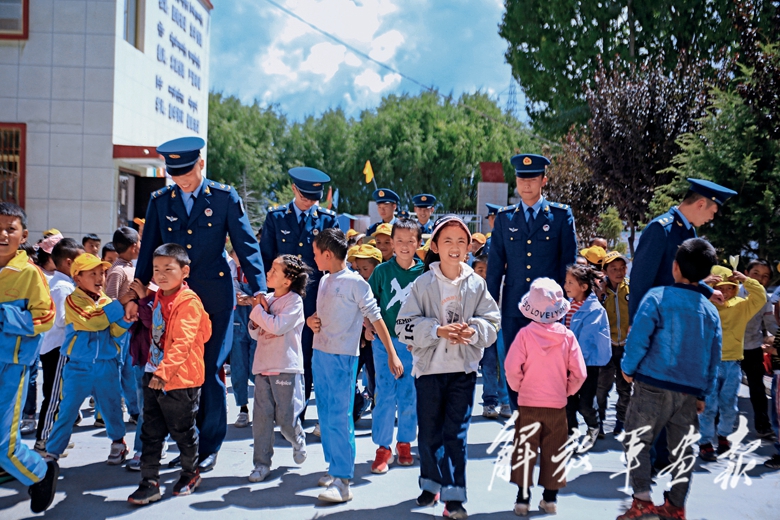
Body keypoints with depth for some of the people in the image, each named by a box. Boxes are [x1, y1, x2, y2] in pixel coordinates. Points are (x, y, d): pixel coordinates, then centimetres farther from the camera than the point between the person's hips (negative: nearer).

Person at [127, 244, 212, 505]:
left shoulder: (188, 302, -17)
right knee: (151, 433, 9)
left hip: (180, 379, -7)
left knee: (182, 431, 10)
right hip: (154, 376, 8)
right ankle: (149, 482, 16)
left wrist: (164, 371, -33)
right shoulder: (159, 297, 9)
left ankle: (191, 473, 31)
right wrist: (142, 296, 18)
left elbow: (182, 342, -25)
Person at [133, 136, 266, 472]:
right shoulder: (160, 201, 8)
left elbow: (247, 245, -1)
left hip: (215, 297, -3)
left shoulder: (225, 198, -1)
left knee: (210, 370, -1)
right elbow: (148, 251, 12)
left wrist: (259, 291, -9)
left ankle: (210, 445, 12)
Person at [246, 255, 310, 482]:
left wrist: (258, 311, -11)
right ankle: (262, 463, 9)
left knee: (286, 419, 1)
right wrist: (256, 321, -5)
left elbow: (278, 326, -22)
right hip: (263, 367, 6)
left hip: (286, 368, -6)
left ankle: (298, 441, 33)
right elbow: (256, 334, 17)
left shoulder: (294, 301, -8)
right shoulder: (268, 300, 12)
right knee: (262, 417, 3)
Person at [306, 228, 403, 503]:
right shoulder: (324, 281, 13)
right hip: (319, 354, 8)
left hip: (341, 357, -8)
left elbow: (375, 317, -9)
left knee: (339, 417, -10)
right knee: (325, 416, 12)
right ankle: (335, 467, 22)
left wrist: (392, 353, -12)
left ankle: (342, 480, -10)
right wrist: (310, 320, 1)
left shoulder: (355, 282, -9)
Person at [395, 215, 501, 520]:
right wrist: (438, 330, -19)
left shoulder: (476, 284, 1)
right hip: (429, 367, 0)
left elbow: (492, 322, 2)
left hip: (464, 369, 0)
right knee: (429, 431, 11)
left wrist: (472, 330, -18)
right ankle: (431, 484, 32)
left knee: (456, 433, -1)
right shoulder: (423, 283, -3)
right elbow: (405, 325, -6)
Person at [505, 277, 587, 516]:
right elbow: (579, 373, -6)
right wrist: (567, 390, 11)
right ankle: (550, 498, 18)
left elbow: (512, 368, -13)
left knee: (525, 449, 8)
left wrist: (518, 388, 5)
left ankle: (523, 497, 9)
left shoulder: (525, 334, -11)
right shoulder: (567, 336, -7)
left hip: (528, 403, -1)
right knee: (553, 451, 13)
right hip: (557, 404, 2)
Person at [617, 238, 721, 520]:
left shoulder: (657, 297, -8)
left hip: (653, 385, -5)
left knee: (637, 440, 5)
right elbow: (714, 357, 12)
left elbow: (638, 337, -12)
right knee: (682, 448, 14)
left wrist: (628, 369, 3)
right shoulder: (711, 311, 8)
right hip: (690, 391, 5)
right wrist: (703, 394, 20)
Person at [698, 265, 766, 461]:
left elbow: (760, 297, -5)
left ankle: (723, 435, 32)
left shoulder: (741, 305, 6)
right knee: (708, 406, -3)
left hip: (732, 364, 2)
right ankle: (705, 443, 8)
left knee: (729, 407, 8)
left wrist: (745, 280, -15)